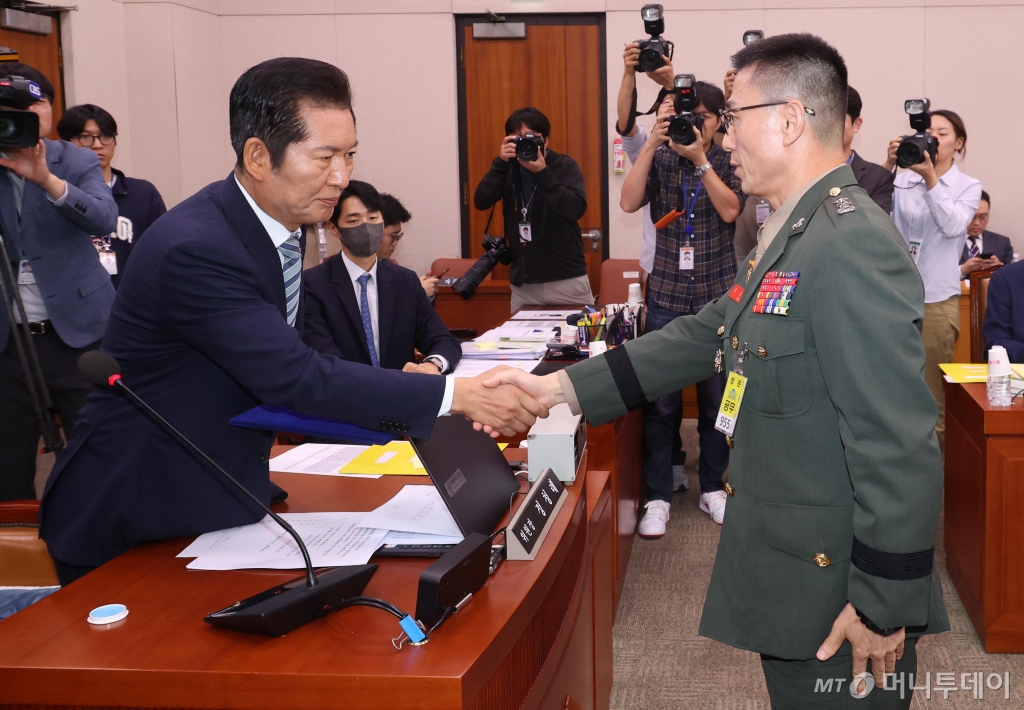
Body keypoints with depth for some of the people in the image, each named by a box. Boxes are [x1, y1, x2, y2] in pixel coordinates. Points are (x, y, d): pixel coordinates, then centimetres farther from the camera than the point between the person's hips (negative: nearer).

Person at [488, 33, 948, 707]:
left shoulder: (852, 245, -24)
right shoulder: (792, 234, 9)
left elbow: (899, 444, -27)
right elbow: (705, 337, 11)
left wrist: (884, 607, -21)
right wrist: (557, 387, 5)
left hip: (841, 594, -9)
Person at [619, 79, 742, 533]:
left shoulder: (730, 162, 2)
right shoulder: (660, 159, 3)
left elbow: (730, 210, -14)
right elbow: (629, 202, -13)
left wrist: (700, 159, -19)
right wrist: (654, 141, -18)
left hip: (718, 297, 0)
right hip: (667, 296, 0)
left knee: (717, 399, 9)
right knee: (661, 401, 0)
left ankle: (712, 488, 24)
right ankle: (658, 497, 10)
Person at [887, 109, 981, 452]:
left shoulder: (968, 187, 3)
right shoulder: (903, 181, 4)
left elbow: (953, 226, -15)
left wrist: (930, 178, -26)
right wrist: (888, 166, -24)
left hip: (937, 299, -1)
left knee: (931, 391, 4)